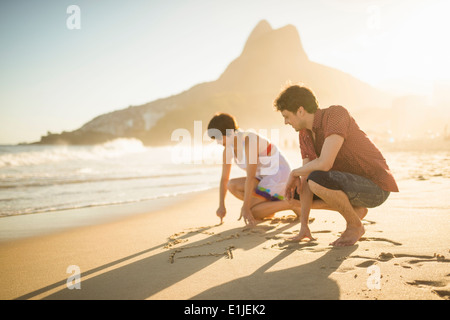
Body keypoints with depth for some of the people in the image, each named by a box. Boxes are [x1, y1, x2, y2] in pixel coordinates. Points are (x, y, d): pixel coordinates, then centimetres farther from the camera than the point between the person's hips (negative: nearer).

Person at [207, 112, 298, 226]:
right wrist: (221, 206, 0)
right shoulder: (228, 148, 0)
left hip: (279, 175, -9)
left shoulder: (249, 141, -26)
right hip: (264, 178, 9)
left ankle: (290, 203, -9)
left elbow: (250, 177, -28)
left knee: (250, 213, -20)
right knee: (232, 185, -12)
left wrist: (245, 208, -27)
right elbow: (224, 179, 6)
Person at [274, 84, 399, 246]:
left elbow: (324, 164, -36)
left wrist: (294, 173, -16)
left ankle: (355, 225, -9)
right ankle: (356, 210, 12)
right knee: (299, 193, 13)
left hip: (375, 188, -9)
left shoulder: (337, 113, -25)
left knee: (316, 181, -33)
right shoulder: (305, 132, 1)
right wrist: (303, 226, -1)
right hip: (357, 186, 9)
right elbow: (306, 179, 1)